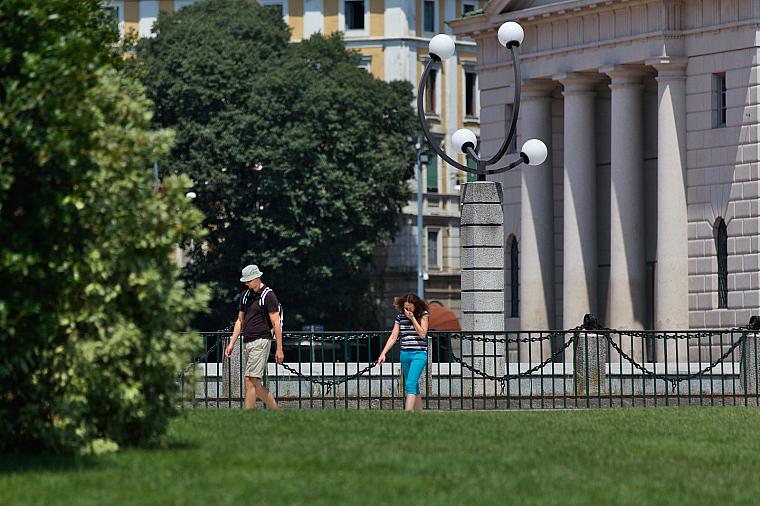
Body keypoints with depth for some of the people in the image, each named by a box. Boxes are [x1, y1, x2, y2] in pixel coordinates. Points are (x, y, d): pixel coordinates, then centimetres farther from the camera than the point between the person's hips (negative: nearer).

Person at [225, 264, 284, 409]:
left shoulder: (268, 295, -7)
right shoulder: (245, 295, 15)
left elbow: (276, 324, -9)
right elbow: (240, 321, 21)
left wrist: (279, 349, -12)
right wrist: (232, 344, 15)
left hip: (261, 341, -8)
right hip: (247, 342, 8)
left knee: (250, 380, -14)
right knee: (255, 383, 6)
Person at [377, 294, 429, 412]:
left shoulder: (423, 314, -3)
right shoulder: (400, 316, 7)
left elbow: (422, 334, -11)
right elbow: (393, 337, 7)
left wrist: (412, 318, -14)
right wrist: (383, 353, -2)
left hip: (419, 354, -5)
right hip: (405, 354, 5)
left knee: (410, 384, -18)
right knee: (414, 386, 11)